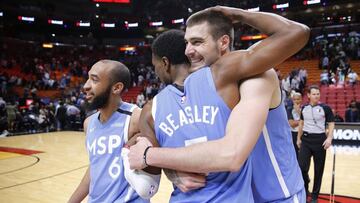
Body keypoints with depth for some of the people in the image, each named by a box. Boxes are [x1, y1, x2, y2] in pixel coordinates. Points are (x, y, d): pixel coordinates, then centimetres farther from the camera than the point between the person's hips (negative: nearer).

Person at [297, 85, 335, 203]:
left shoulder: (325, 108, -4)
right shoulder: (304, 108, 6)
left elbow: (331, 124, -2)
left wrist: (329, 138, -16)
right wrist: (299, 138, 15)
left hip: (320, 140, -2)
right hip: (306, 139, 2)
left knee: (319, 170, 5)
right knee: (302, 167, -5)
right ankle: (304, 191, 21)